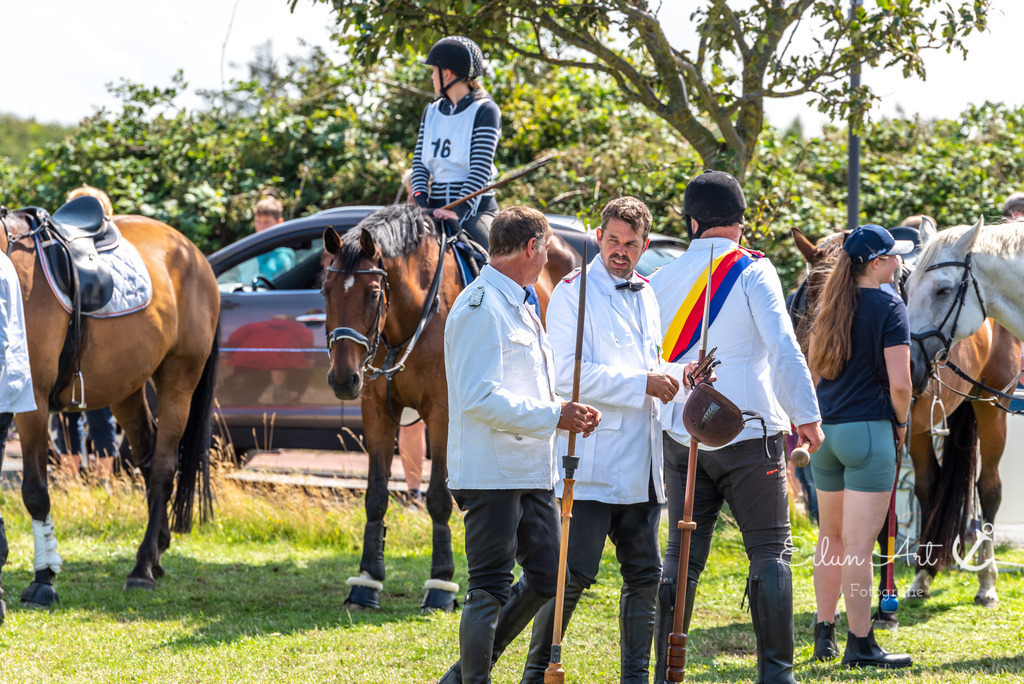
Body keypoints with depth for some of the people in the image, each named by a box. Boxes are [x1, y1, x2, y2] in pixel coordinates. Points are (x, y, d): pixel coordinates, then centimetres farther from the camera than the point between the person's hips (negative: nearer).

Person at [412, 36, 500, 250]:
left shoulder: (485, 111, -3)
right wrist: (421, 200, -8)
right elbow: (419, 160, 11)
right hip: (436, 207, 5)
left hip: (474, 207, -5)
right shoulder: (432, 111, 16)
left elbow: (481, 167, -12)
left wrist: (458, 211, -23)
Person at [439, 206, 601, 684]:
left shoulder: (518, 307, 19)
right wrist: (553, 416, -20)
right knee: (491, 590, -6)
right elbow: (481, 399, -22)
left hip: (532, 472, 10)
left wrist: (568, 412, 9)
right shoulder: (481, 308, -13)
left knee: (545, 579, 11)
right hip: (490, 474, -10)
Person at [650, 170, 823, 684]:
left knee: (681, 555, 8)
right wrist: (806, 416, -7)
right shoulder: (753, 272, -6)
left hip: (681, 438, 4)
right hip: (750, 435, -4)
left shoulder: (663, 280, 6)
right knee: (770, 550, 3)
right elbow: (783, 348, -12)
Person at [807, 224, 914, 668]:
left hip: (824, 431, 7)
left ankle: (824, 635, 24)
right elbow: (899, 383, -16)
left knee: (830, 537, 18)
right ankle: (860, 644, -3)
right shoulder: (889, 308, -11)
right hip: (868, 431, -7)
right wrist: (902, 421, 1)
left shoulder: (830, 306, 10)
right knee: (858, 544, -6)